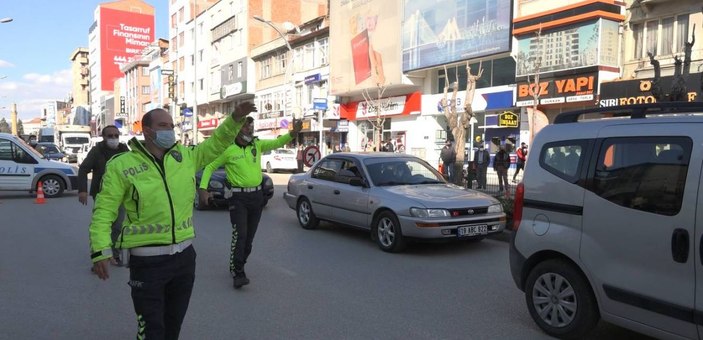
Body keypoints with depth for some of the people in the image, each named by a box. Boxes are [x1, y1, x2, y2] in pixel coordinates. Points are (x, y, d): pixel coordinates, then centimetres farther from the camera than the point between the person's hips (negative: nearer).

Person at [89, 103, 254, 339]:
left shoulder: (185, 156, 4)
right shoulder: (121, 165, -8)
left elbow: (216, 144, 12)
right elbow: (104, 211, -8)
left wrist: (235, 118, -2)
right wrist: (100, 251, -16)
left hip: (184, 255, 5)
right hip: (147, 260, -4)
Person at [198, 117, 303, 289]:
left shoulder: (258, 144, 4)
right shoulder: (227, 149, -6)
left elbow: (278, 142, -7)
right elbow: (210, 167, 1)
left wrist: (293, 133, -26)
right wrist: (203, 188, -11)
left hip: (257, 195, 5)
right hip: (238, 197, -4)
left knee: (249, 236, 12)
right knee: (240, 234, -13)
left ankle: (237, 266, 30)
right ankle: (238, 273, -3)